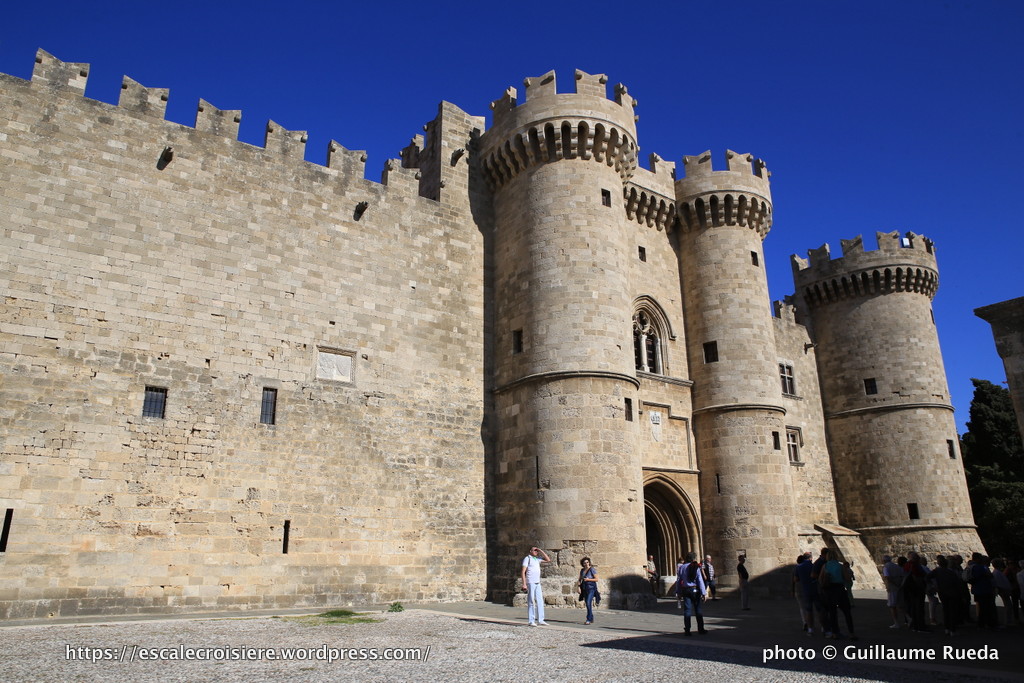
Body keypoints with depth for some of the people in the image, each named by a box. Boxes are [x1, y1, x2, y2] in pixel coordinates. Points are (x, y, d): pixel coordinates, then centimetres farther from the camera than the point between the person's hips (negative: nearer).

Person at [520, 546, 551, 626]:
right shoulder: (527, 558, -3)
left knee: (540, 601, 4)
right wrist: (524, 584, -17)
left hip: (537, 583, 7)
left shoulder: (537, 559, 17)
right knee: (531, 602, -5)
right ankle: (531, 621, -1)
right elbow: (523, 572, -9)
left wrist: (541, 551, 9)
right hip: (530, 583, -7)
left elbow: (548, 560, 17)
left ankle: (540, 620, 7)